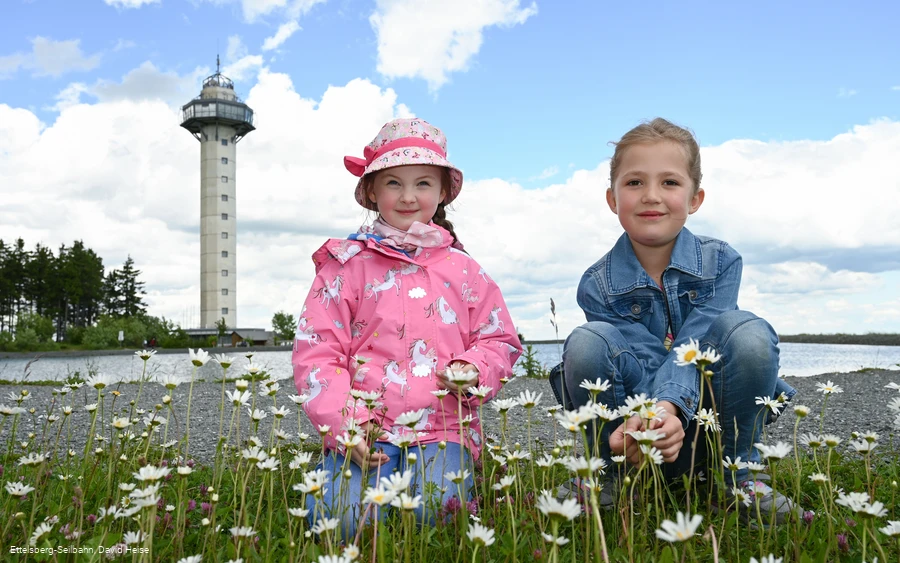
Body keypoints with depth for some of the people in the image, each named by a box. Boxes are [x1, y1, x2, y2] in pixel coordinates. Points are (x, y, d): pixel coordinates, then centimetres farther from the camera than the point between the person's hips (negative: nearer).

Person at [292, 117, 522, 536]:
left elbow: (500, 340, 18)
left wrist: (474, 370, -6)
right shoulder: (347, 264, 6)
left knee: (437, 513, -25)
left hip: (442, 431, 1)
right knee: (340, 519, -23)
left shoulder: (463, 270, 13)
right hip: (363, 433, -1)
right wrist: (345, 425, -11)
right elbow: (316, 351, 2)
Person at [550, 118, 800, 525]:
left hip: (705, 421, 1)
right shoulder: (597, 285, -8)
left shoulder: (720, 263, -6)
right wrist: (638, 423, -41)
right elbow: (646, 361, -19)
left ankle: (737, 471, -6)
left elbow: (694, 349, -20)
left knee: (746, 332, -28)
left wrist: (670, 406, -40)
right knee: (587, 342, -28)